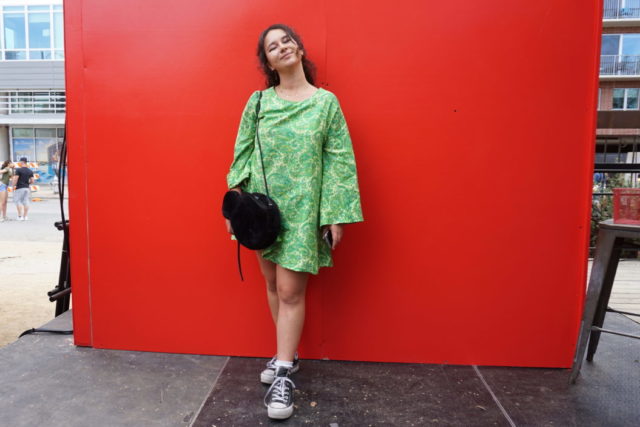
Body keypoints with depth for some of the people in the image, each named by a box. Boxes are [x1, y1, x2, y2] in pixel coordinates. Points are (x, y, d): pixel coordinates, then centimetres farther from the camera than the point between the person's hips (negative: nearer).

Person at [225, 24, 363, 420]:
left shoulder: (326, 102, 0)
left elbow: (339, 161, -3)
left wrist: (337, 215, -9)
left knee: (291, 291, -3)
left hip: (302, 210, -3)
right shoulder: (258, 101, 5)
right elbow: (242, 154, 7)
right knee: (273, 286, 12)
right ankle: (288, 354, 31)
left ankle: (283, 374, 10)